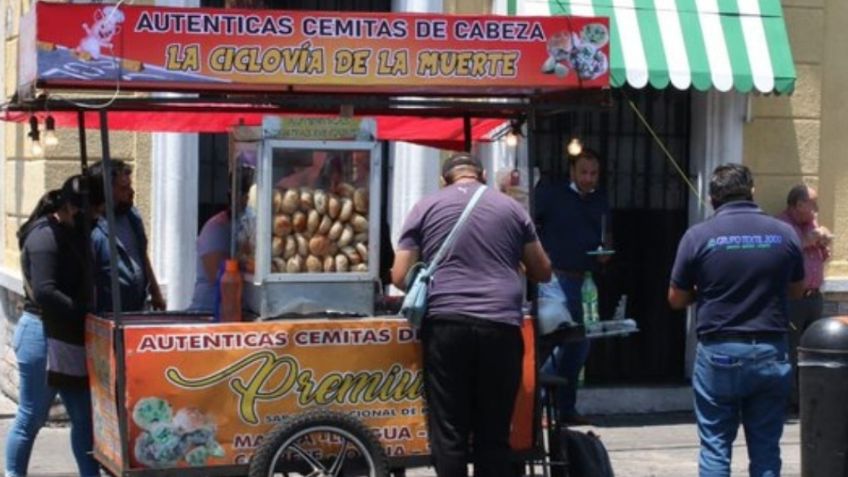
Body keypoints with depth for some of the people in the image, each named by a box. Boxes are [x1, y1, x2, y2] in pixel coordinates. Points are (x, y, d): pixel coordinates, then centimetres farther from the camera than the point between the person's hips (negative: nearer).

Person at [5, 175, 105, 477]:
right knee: (31, 417, 1)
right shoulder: (45, 237, -16)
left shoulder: (73, 233, 12)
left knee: (84, 416, 10)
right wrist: (86, 313, -25)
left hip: (71, 339, 9)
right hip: (44, 336, -9)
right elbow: (44, 292, -25)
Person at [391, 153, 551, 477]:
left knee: (448, 431, 2)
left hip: (446, 323, -1)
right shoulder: (510, 207, 15)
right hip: (500, 325, 1)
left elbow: (400, 276, 7)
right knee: (494, 432, 6)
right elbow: (542, 272, 21)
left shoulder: (427, 207, 10)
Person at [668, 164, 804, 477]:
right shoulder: (784, 234, 0)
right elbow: (797, 289, 15)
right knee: (766, 449, 9)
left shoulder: (698, 236, -7)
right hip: (770, 353, 2)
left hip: (719, 354, -2)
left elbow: (676, 300, 1)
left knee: (715, 449, 6)